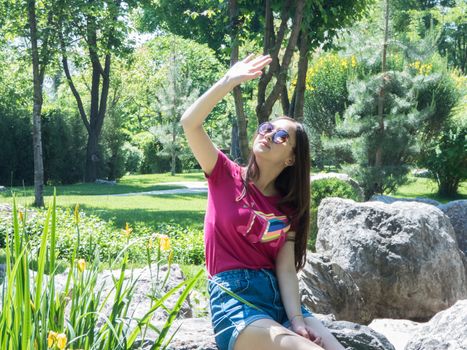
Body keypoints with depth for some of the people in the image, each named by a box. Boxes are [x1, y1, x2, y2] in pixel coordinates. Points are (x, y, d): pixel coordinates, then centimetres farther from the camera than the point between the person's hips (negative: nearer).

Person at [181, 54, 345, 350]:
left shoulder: (288, 209, 13)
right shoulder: (226, 176, 5)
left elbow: (286, 269, 1)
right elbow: (190, 123, -9)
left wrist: (297, 320, -15)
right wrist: (229, 82, -17)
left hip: (277, 297, 4)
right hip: (234, 298, -4)